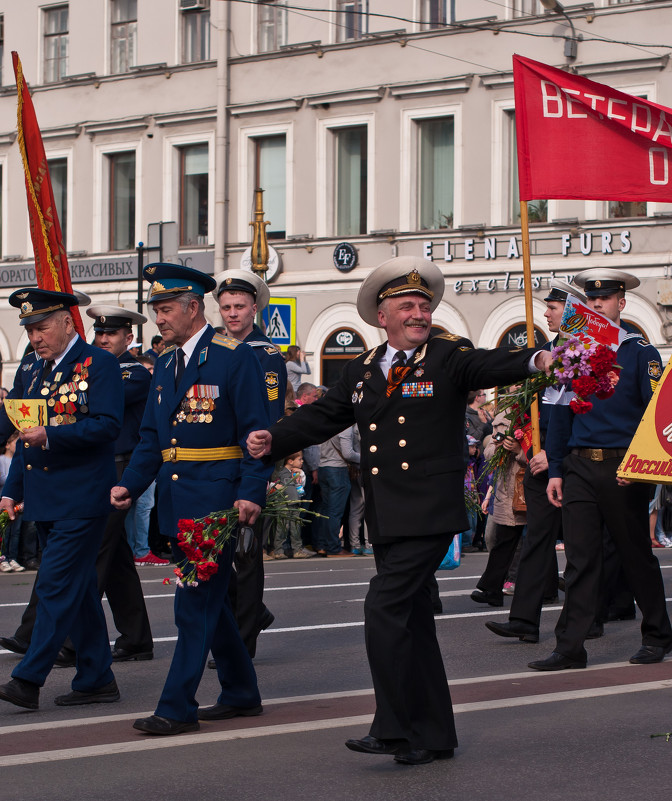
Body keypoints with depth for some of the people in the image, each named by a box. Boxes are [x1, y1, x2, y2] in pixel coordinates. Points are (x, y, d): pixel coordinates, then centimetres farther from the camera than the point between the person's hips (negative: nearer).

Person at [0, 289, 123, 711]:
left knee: (57, 585, -10)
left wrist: (50, 435, -25)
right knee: (79, 588, 11)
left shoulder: (99, 363, -7)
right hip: (44, 498, 8)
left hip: (81, 498, -8)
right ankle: (97, 680, 17)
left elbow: (108, 424, -18)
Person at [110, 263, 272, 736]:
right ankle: (241, 693, 27)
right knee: (210, 599, 15)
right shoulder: (166, 363, 15)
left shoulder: (235, 357, -8)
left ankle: (178, 707, -5)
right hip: (176, 498, 8)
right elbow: (152, 435, 18)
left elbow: (256, 431, -11)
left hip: (216, 497, -8)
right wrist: (131, 485, 4)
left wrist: (251, 494, -20)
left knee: (197, 601, -8)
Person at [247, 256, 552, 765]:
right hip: (386, 520, 7)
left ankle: (395, 730, -10)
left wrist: (536, 360, -40)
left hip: (429, 513, -7)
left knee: (385, 611, -16)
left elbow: (491, 365, -19)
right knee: (412, 622, 11)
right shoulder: (362, 370, 15)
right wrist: (273, 440, 5)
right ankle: (435, 736, 20)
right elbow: (323, 416, 19)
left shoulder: (449, 358, -2)